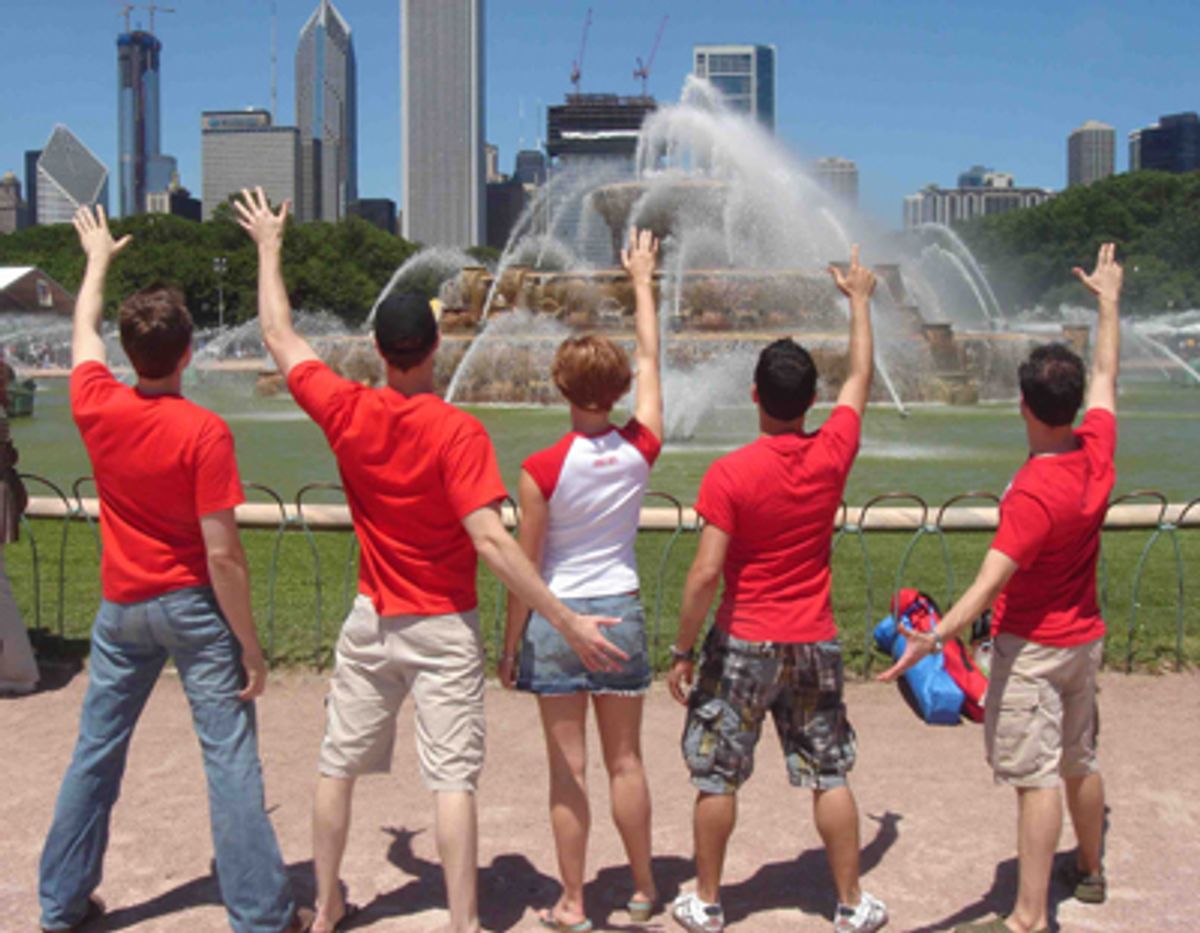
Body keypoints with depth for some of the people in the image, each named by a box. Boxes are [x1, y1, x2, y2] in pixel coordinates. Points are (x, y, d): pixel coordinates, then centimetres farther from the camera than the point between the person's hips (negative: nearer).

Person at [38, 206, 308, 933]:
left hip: (122, 606, 5)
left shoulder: (98, 408, -4)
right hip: (194, 606, -5)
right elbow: (222, 555, -19)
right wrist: (252, 649, -11)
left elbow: (84, 330, 19)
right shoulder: (204, 433, -18)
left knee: (96, 755, 16)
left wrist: (99, 259, 36)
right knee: (231, 759, -1)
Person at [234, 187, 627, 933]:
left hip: (372, 620, 4)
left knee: (339, 763, 17)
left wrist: (270, 247, 22)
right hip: (444, 627, -4)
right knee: (452, 777, -1)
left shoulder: (346, 411, -8)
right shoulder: (458, 432, -19)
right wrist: (567, 620, -22)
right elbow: (490, 542, -25)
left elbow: (280, 336, 8)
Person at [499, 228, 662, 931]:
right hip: (621, 613, 3)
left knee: (568, 768, 6)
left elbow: (526, 568, -9)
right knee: (626, 761, 14)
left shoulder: (543, 469, -14)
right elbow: (650, 359, 9)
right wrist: (643, 280, 21)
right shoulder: (642, 449, -6)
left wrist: (509, 645, 2)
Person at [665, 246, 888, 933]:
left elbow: (707, 573, -18)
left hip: (743, 644, -3)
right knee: (830, 775, 13)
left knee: (717, 776, 10)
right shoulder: (833, 454, -6)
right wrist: (860, 299, 24)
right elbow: (861, 378, 12)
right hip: (814, 643, 3)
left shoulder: (730, 474, -16)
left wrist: (683, 651, -8)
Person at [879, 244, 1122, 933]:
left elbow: (991, 582, -33)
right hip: (1085, 637, 8)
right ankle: (1090, 870, 40)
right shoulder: (1098, 451, -6)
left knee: (1037, 776, -5)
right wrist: (1109, 299, 24)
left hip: (1032, 647, -8)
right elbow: (1105, 375, 12)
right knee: (1080, 760, 22)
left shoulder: (1034, 493, -27)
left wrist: (934, 638, -40)